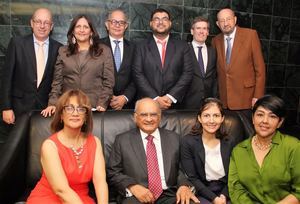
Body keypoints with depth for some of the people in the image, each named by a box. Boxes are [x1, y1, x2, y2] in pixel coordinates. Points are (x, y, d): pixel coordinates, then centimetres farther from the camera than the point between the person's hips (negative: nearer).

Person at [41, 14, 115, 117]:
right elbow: (57, 81, 8)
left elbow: (108, 81, 2)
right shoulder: (63, 51, 11)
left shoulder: (104, 51, 5)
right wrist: (52, 103, -3)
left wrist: (102, 104, -8)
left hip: (95, 108, -1)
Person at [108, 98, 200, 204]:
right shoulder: (122, 140, 6)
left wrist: (184, 185, -8)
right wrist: (132, 187, -12)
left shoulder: (174, 138, 12)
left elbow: (181, 168, 13)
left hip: (169, 195, 3)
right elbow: (112, 172, 5)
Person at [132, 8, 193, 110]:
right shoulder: (141, 47, 5)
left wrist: (170, 97, -12)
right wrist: (155, 98, -13)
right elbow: (138, 74, -3)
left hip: (174, 104, 1)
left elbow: (188, 73, -1)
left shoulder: (182, 46, 6)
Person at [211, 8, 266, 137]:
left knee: (247, 135, 6)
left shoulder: (250, 35, -3)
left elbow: (260, 67, -5)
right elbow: (218, 69, 10)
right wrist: (216, 95, 4)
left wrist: (258, 96, -10)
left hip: (245, 97, -3)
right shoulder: (215, 41, 7)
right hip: (224, 99, 3)